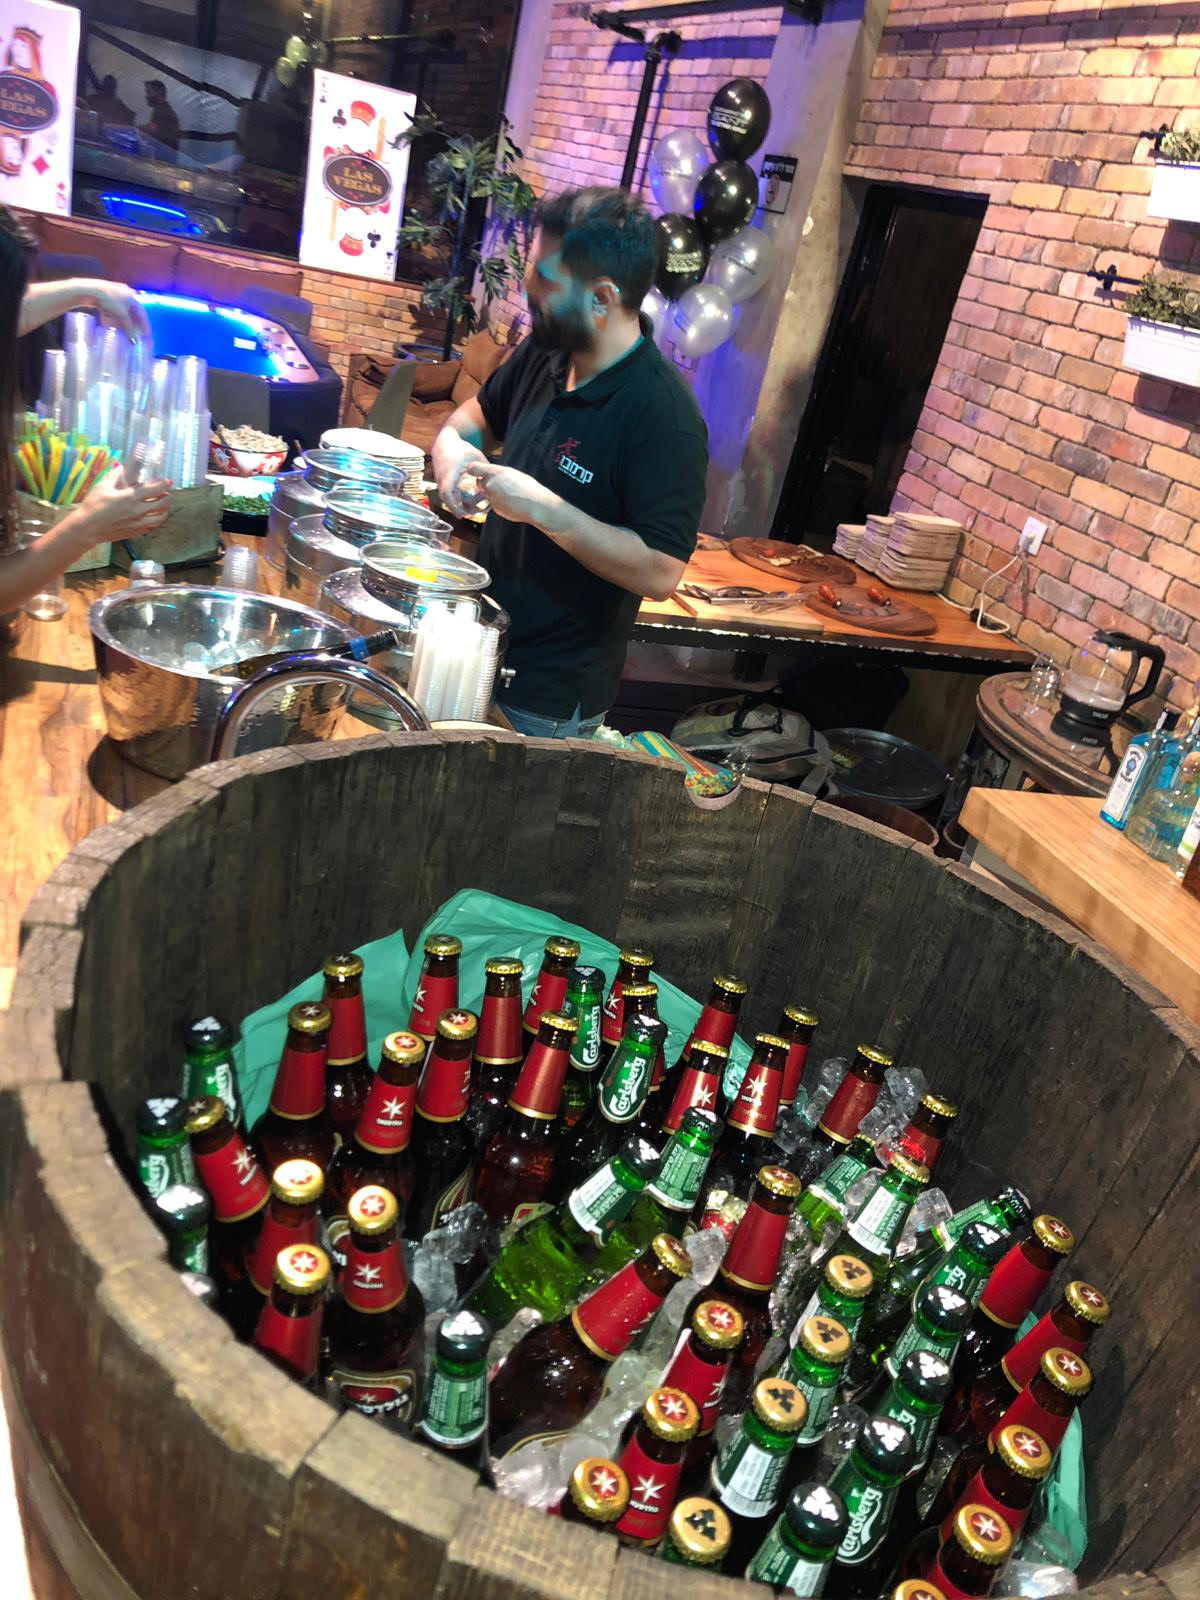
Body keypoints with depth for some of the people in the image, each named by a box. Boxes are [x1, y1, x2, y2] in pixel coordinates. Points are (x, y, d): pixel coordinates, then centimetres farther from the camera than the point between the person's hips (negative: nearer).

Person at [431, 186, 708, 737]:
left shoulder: (664, 417, -24)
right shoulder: (546, 352, 0)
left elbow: (661, 573, -27)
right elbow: (483, 411, 20)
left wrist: (544, 508, -29)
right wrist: (452, 444, -4)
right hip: (481, 651, 7)